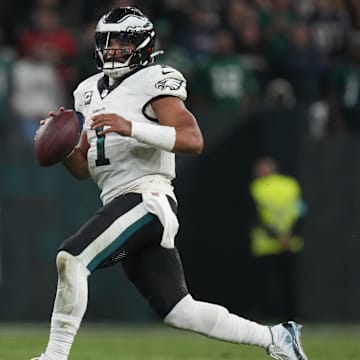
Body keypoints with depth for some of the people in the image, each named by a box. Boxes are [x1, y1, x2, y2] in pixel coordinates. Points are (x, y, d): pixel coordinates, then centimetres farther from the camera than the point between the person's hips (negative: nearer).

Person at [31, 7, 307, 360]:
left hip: (146, 198, -9)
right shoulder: (91, 91, 22)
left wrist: (132, 128, -26)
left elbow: (193, 140, -17)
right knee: (178, 311, 7)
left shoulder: (153, 81, -3)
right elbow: (83, 167, 22)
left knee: (71, 258, -23)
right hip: (118, 203, 9)